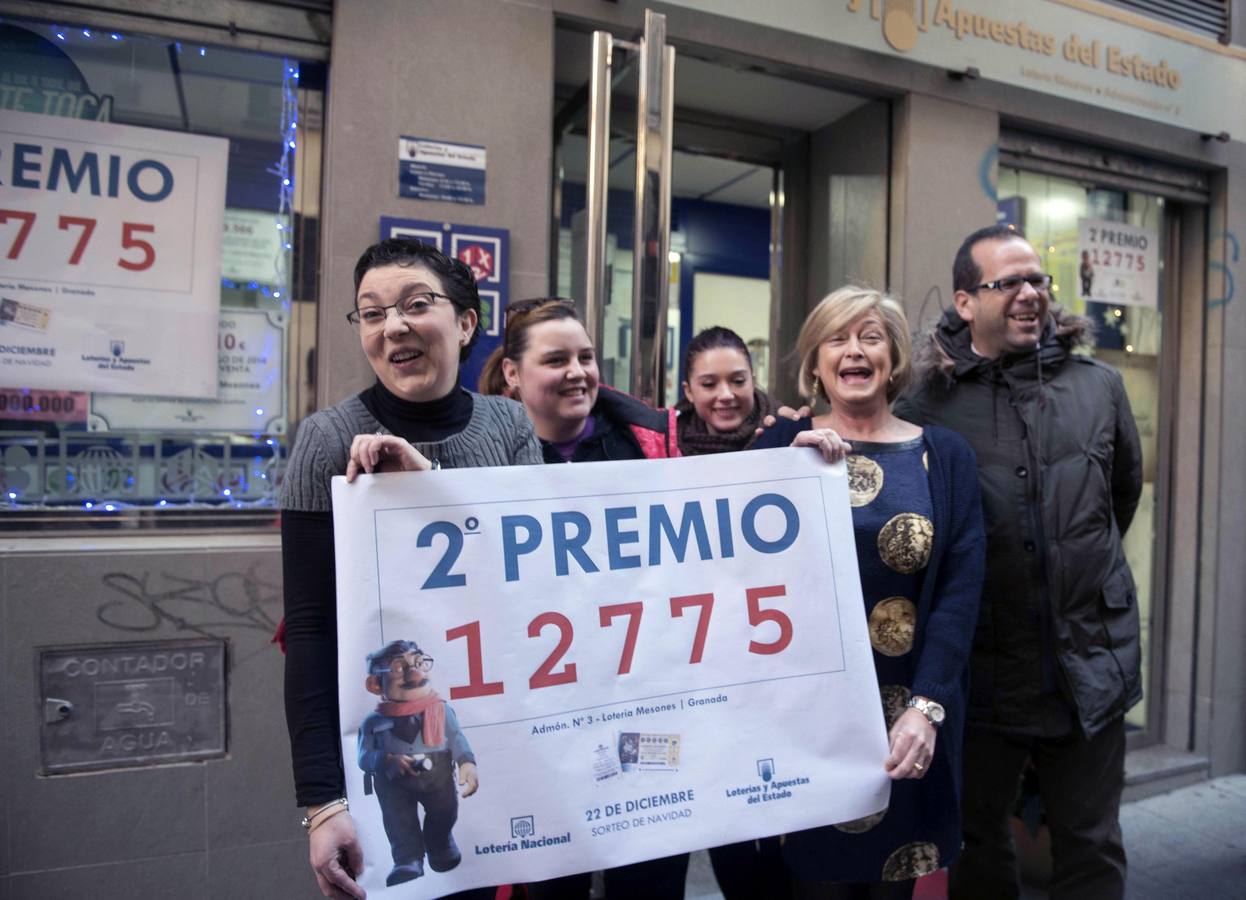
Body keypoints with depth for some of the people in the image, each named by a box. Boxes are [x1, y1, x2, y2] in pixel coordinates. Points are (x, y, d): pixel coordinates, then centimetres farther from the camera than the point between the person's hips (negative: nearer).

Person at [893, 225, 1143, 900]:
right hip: (981, 668, -2)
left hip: (1090, 663, 3)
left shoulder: (1100, 387, 4)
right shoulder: (928, 403, -8)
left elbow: (1126, 488, 19)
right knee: (976, 843, 16)